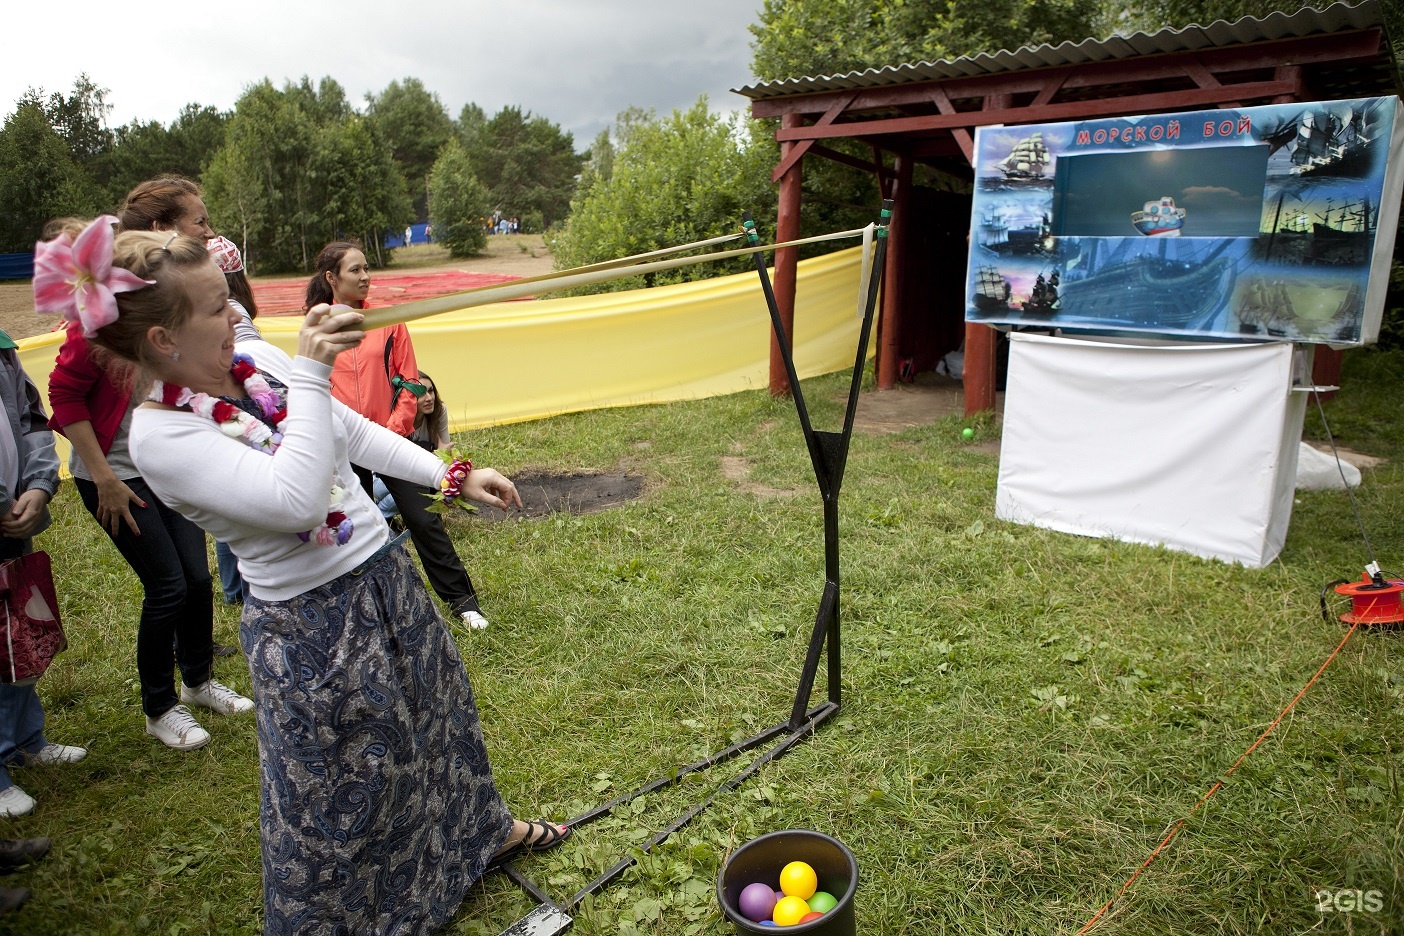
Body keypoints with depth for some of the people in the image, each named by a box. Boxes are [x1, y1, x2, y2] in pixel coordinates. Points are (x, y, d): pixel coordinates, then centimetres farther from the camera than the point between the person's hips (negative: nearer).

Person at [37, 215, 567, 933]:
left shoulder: (259, 358, -2)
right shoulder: (160, 435, -21)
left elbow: (355, 432, 8)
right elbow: (297, 499, -33)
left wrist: (452, 475, 3)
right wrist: (309, 376, -31)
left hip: (388, 576, 7)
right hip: (311, 625, -7)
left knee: (438, 713, 26)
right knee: (341, 790, 12)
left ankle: (483, 830, 53)